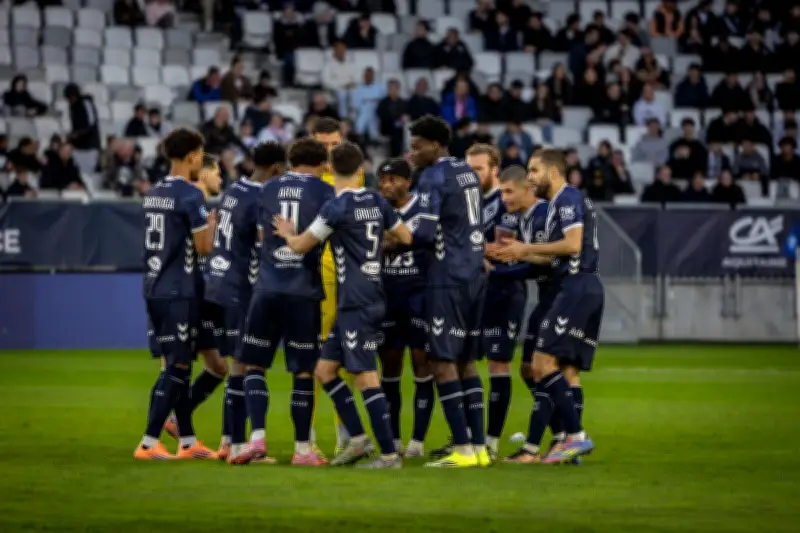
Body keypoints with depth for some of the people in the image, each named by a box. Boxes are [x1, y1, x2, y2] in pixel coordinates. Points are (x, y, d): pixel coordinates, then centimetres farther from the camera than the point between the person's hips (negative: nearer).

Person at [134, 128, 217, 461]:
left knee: (176, 365, 14)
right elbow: (204, 247, -11)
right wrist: (213, 224, 7)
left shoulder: (152, 194, 12)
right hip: (178, 292, -8)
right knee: (176, 368, -4)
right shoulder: (190, 196, -13)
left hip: (154, 289, 8)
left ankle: (188, 442, 18)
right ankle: (149, 443, -8)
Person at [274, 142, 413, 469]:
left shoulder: (337, 208, -12)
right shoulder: (377, 203, 9)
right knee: (325, 369, 14)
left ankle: (389, 454, -8)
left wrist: (287, 234, 18)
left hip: (356, 304, -8)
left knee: (365, 377, -8)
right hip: (370, 298, 8)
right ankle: (358, 439, 12)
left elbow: (300, 246, -4)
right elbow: (406, 237, 19)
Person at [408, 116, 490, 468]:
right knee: (466, 361, 13)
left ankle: (463, 449, -9)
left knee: (442, 361, -5)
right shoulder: (467, 172, 15)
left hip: (449, 277, -9)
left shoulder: (433, 177, -11)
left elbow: (425, 234, -17)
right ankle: (479, 447, 10)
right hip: (475, 274, 9)